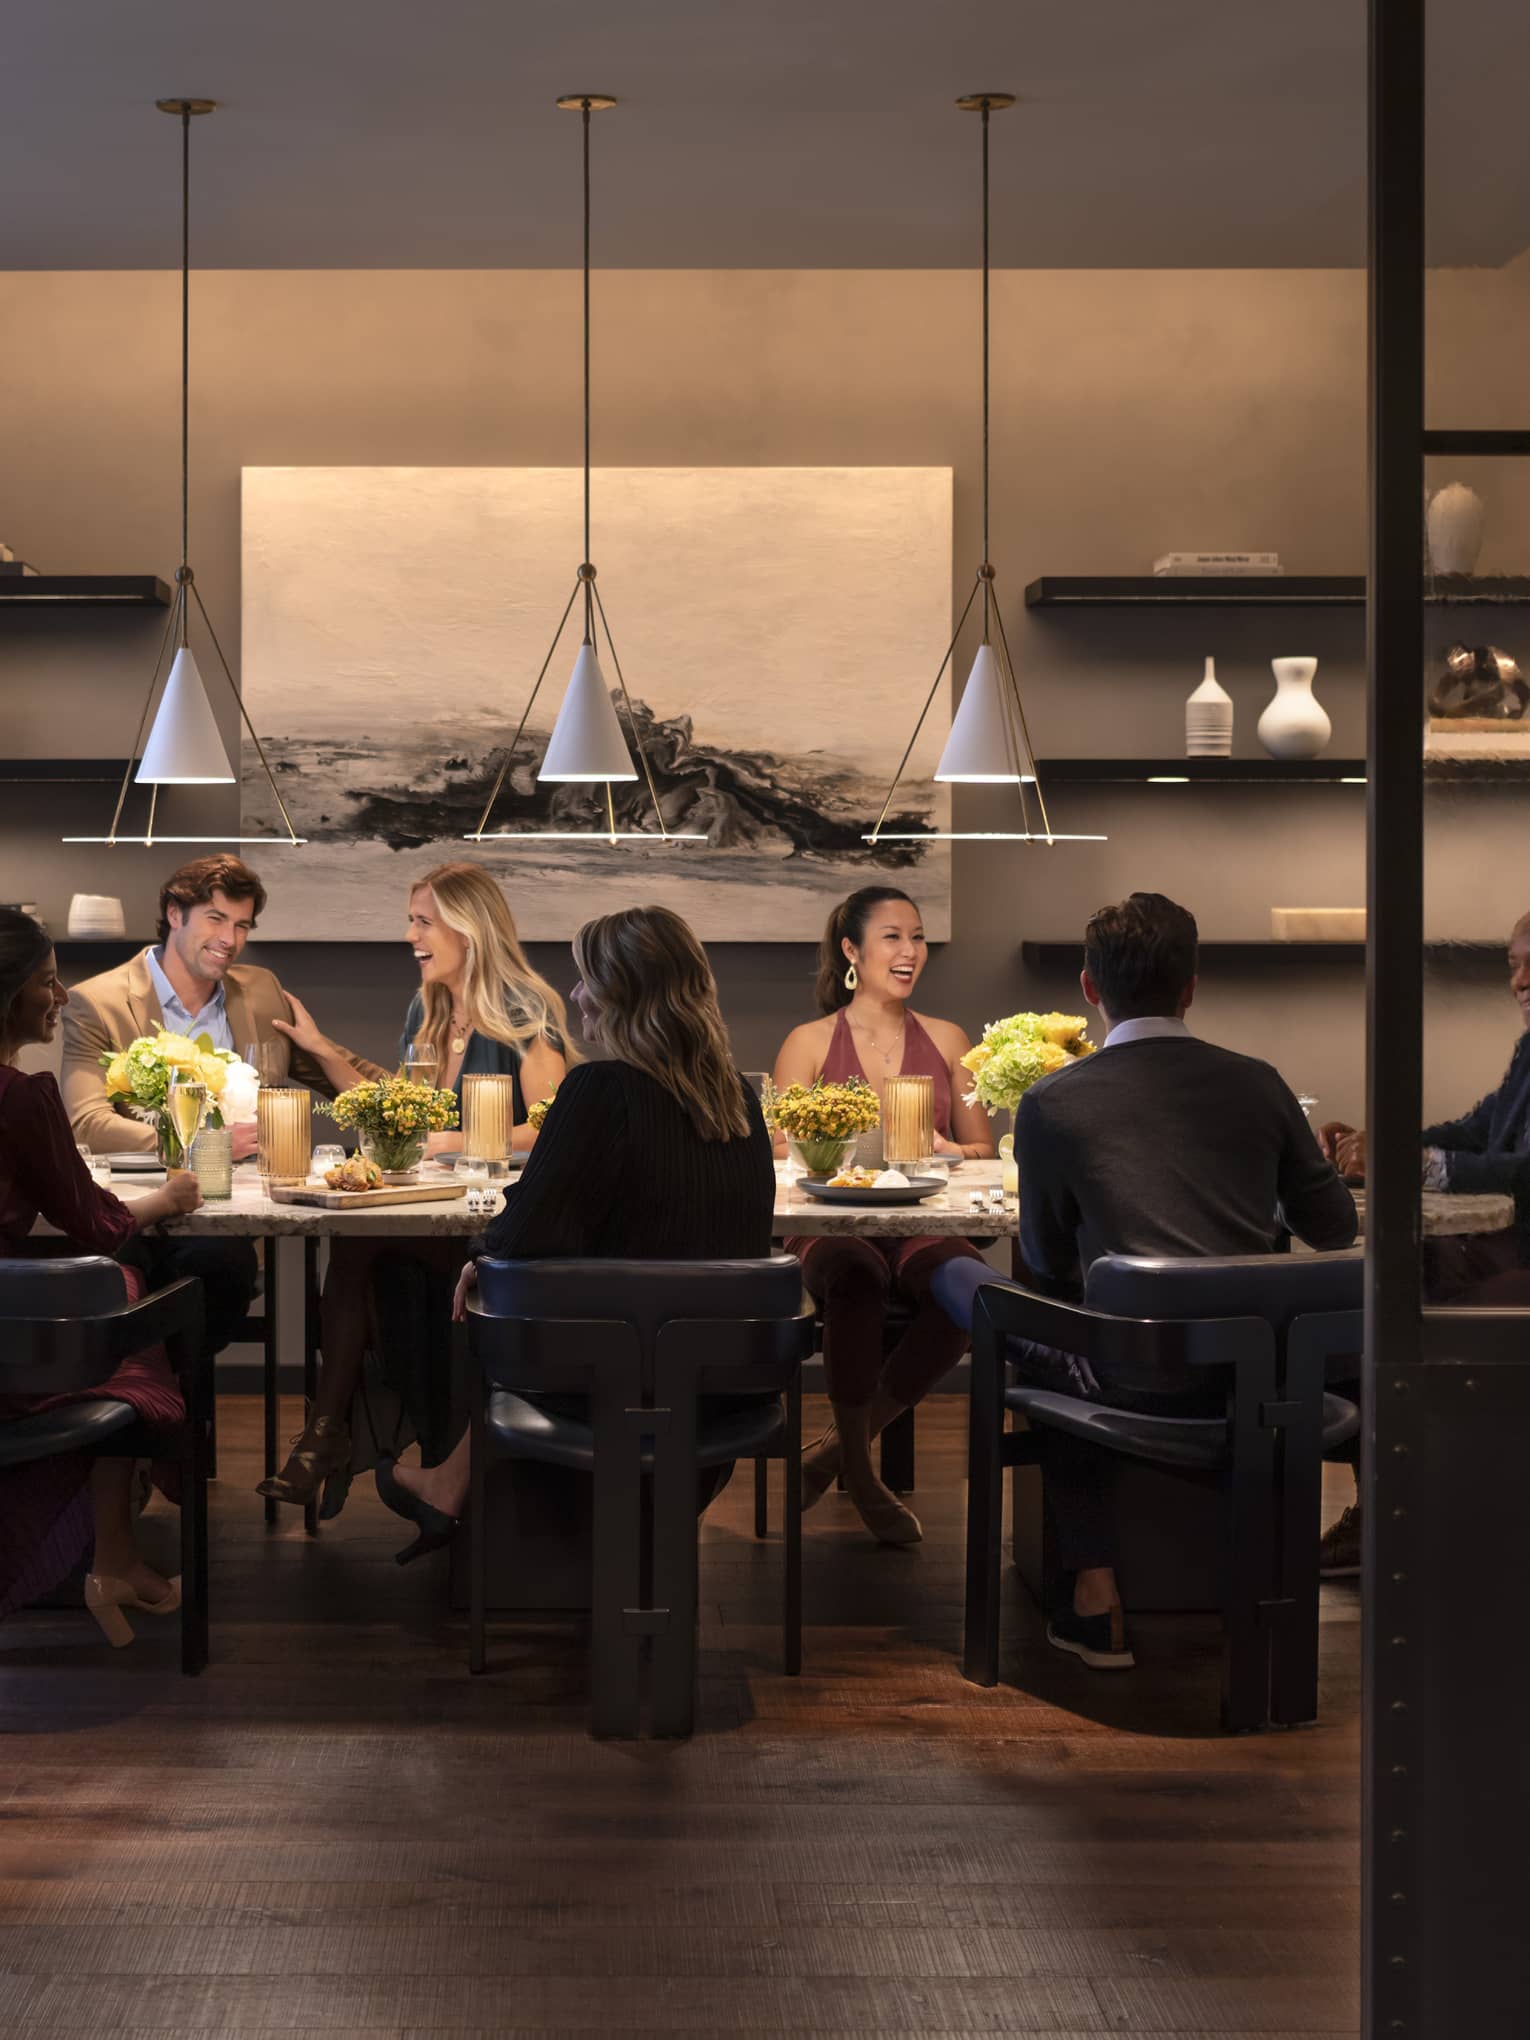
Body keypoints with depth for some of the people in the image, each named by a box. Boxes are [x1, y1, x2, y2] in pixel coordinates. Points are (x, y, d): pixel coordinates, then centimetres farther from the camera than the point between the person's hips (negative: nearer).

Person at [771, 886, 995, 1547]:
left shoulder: (947, 1040, 18)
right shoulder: (809, 1043, 9)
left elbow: (983, 1150, 15)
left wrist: (940, 1150, -9)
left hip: (923, 1227, 3)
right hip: (833, 1228, -2)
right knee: (854, 1277, -39)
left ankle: (843, 1442, -13)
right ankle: (861, 1472, -18)